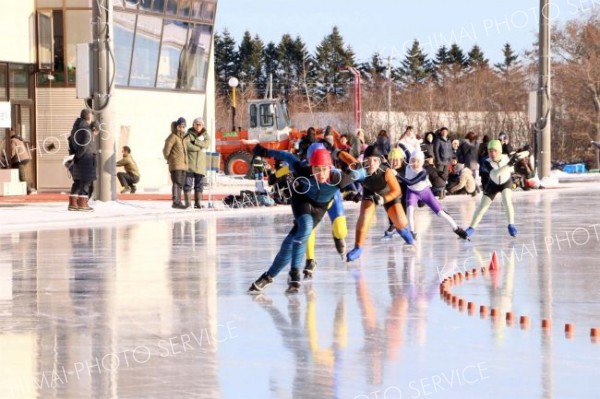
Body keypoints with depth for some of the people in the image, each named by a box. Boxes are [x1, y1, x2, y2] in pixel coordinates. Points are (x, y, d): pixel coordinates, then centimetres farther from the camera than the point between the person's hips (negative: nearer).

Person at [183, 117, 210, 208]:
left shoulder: (205, 134, 14)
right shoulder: (188, 135, 2)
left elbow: (207, 144, -6)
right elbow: (187, 146, -15)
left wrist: (195, 141, -14)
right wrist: (201, 147, -13)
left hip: (200, 163, 4)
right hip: (190, 162, -4)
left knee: (199, 184, 4)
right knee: (188, 183, -7)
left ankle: (198, 203, 8)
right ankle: (188, 203, -6)